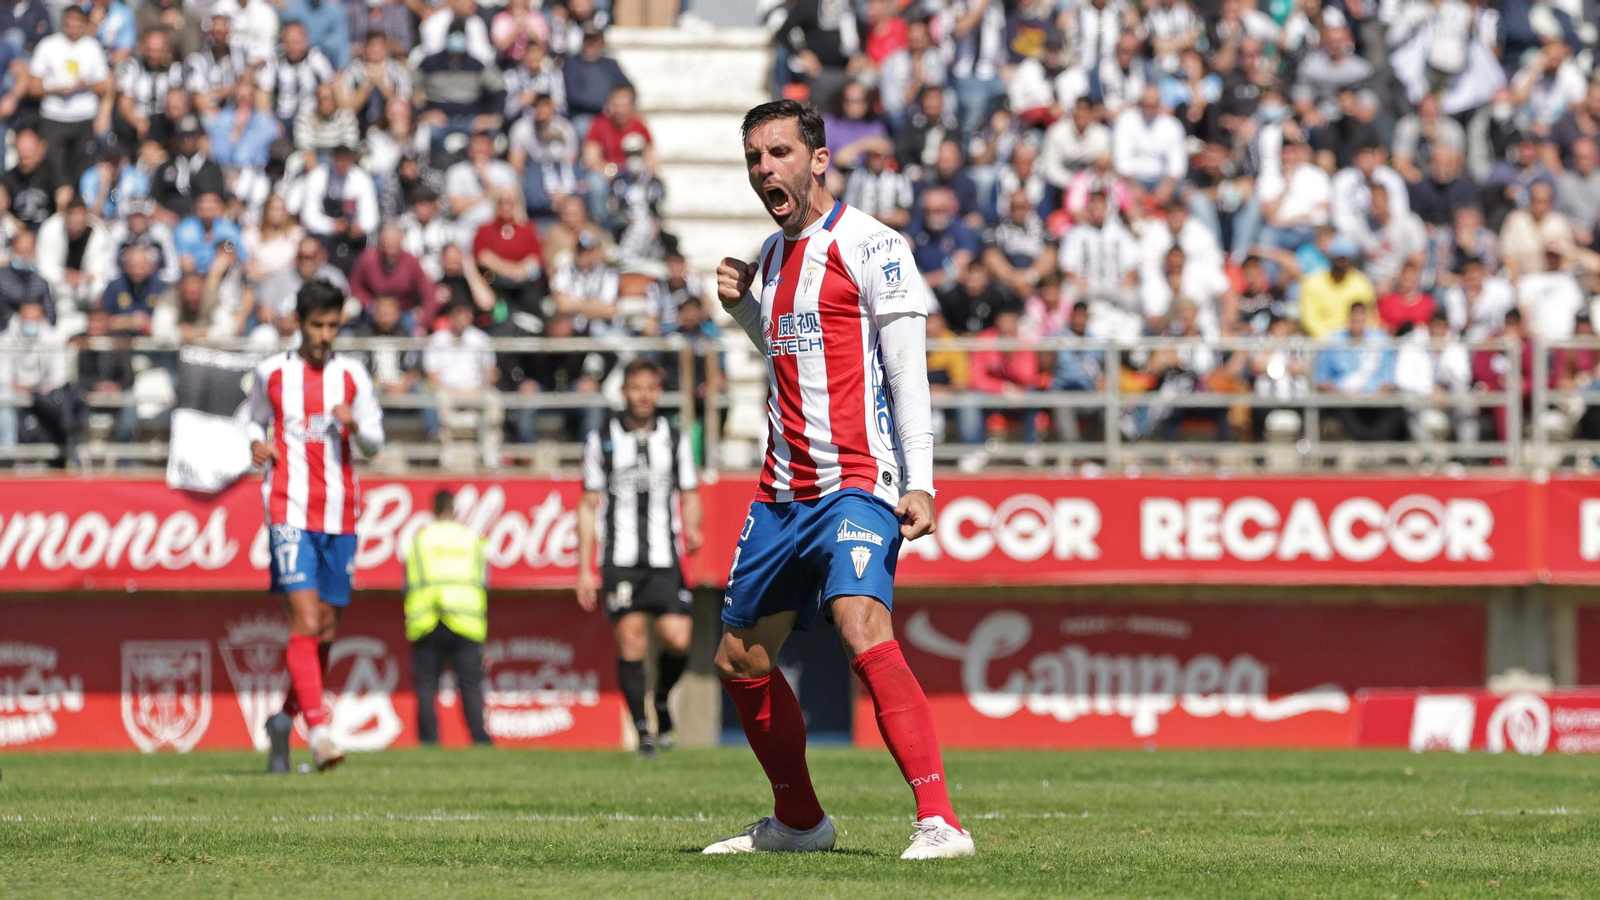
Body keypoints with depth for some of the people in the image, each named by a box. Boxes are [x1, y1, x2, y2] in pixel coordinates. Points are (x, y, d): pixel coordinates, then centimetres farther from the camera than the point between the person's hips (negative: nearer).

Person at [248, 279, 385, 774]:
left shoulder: (352, 375, 7)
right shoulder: (271, 373, 5)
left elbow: (375, 444, 8)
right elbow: (256, 418, 22)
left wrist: (354, 424, -14)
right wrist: (256, 442, -1)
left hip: (339, 516, 3)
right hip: (290, 510, -3)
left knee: (326, 631, 6)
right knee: (306, 621, -16)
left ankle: (285, 719, 26)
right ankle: (319, 731, -21)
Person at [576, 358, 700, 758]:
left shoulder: (676, 440, 11)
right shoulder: (601, 440, 8)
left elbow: (689, 497, 16)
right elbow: (589, 505, 10)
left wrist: (691, 529, -8)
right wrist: (584, 569, 5)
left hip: (665, 560, 1)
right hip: (620, 560, -1)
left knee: (677, 639, -12)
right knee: (631, 643, -7)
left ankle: (662, 701, 17)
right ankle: (642, 728, 2)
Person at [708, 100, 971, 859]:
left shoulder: (869, 246, -8)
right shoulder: (772, 256, 16)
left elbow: (907, 369, -12)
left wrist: (920, 482, -20)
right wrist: (741, 307, 13)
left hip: (857, 483, -9)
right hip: (784, 487, 9)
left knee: (863, 629, -28)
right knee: (741, 659, 13)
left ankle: (939, 820, -32)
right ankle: (798, 821, 30)